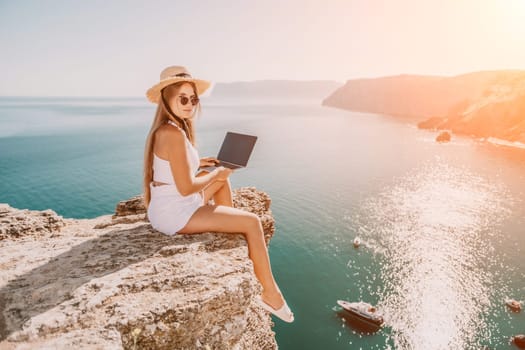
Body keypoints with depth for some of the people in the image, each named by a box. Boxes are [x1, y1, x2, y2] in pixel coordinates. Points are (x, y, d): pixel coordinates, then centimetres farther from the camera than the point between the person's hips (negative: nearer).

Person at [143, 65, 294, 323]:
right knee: (252, 222, -8)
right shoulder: (174, 133, -23)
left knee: (222, 180, 25)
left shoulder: (163, 128, 8)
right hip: (174, 214, -10)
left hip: (169, 206, 10)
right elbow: (186, 188, -25)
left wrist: (197, 163, 11)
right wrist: (215, 174, -9)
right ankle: (271, 294, 4)